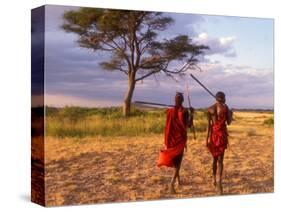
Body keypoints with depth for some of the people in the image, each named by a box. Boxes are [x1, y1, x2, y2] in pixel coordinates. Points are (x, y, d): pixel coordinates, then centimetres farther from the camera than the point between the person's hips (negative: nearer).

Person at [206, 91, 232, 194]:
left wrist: (207, 138, 4)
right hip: (222, 134, -4)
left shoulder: (210, 109, 5)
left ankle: (214, 180, 27)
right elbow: (228, 122, -1)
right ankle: (219, 183, -18)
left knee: (215, 158, 19)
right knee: (220, 159, -5)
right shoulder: (225, 107, -5)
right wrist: (230, 114, 18)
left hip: (213, 134, 4)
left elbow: (209, 124, 2)